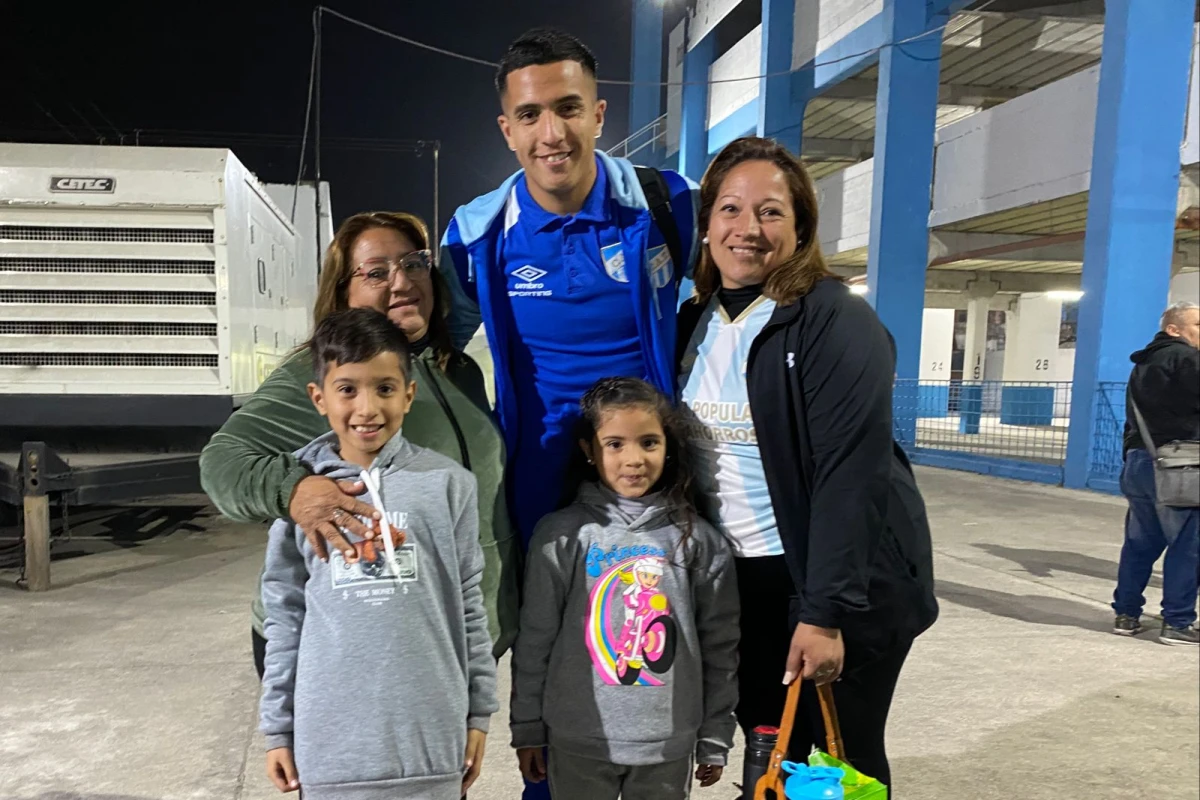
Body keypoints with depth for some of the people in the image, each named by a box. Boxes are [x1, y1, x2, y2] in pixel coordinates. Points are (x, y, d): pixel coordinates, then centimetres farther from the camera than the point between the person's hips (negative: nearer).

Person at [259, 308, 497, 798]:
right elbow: (284, 616, 4)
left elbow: (470, 607, 1)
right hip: (330, 739, 1)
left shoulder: (448, 484, -5)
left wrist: (478, 714, 4)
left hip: (430, 734, 0)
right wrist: (278, 729, 7)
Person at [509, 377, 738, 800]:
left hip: (669, 742, 1)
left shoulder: (698, 540, -4)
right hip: (578, 741, -1)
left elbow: (719, 648, 3)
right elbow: (534, 640, -2)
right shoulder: (561, 535, -8)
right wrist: (527, 729, 2)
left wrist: (715, 739, 6)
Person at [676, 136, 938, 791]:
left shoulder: (839, 323, -15)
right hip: (742, 581, 6)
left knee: (845, 761, 9)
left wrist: (824, 611, -25)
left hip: (845, 585, -5)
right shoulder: (695, 321, 5)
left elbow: (849, 476, -21)